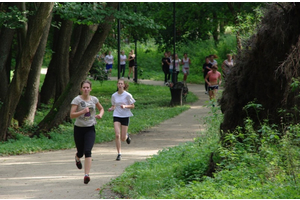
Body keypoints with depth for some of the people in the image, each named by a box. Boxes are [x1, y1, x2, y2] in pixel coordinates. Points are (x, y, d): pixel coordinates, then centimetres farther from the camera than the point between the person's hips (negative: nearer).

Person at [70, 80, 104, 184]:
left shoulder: (94, 99, 3)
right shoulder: (77, 100, -8)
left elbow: (101, 108, 22)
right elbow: (71, 115, -15)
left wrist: (100, 115, 0)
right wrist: (82, 111, -28)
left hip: (90, 129, 1)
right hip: (79, 128, -1)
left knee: (88, 151, -15)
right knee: (80, 152, 9)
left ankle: (86, 175, -17)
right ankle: (77, 158, 49)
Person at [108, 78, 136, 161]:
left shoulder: (127, 95, -7)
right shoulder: (114, 95, 3)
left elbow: (132, 106, -1)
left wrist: (125, 106, -19)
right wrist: (111, 108, -9)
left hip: (125, 116, -1)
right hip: (116, 116, 2)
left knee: (123, 138, 1)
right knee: (117, 135, -15)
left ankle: (127, 136, 40)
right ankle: (119, 154, -7)